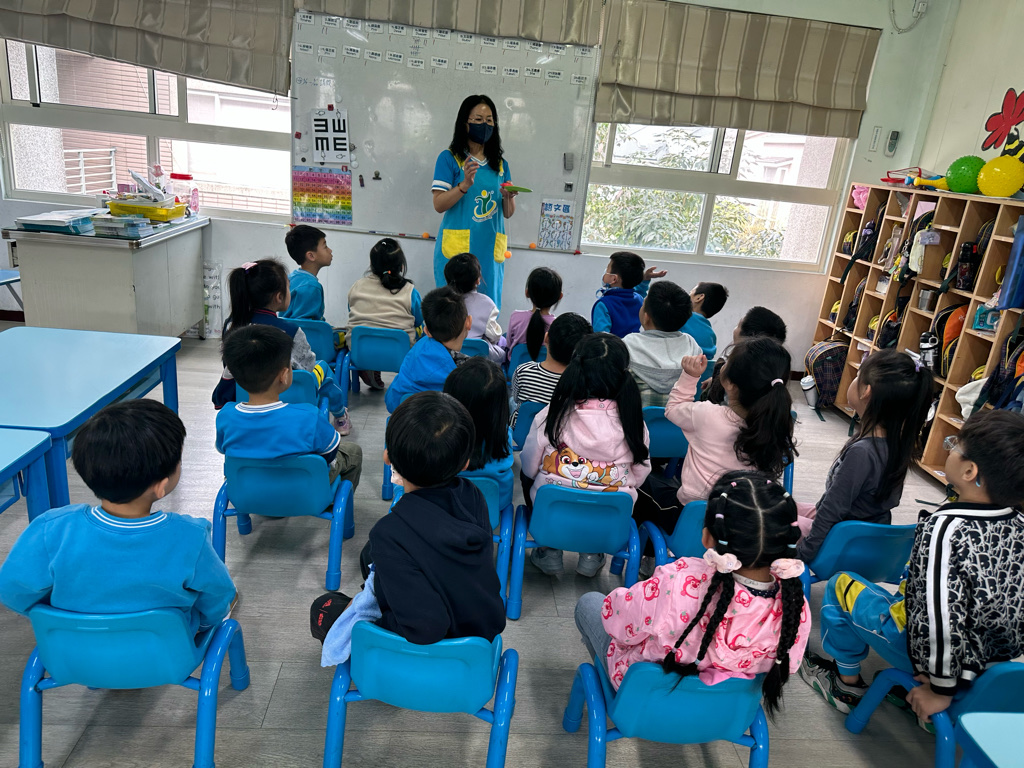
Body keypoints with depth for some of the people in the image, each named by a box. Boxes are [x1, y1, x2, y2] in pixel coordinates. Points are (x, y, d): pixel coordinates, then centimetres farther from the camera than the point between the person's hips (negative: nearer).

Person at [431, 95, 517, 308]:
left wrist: (509, 197, -7)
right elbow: (438, 205, -6)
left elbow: (508, 213, 14)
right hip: (457, 248, -4)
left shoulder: (501, 163, 14)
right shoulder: (449, 158, 2)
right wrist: (465, 185, -19)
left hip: (490, 250, 4)